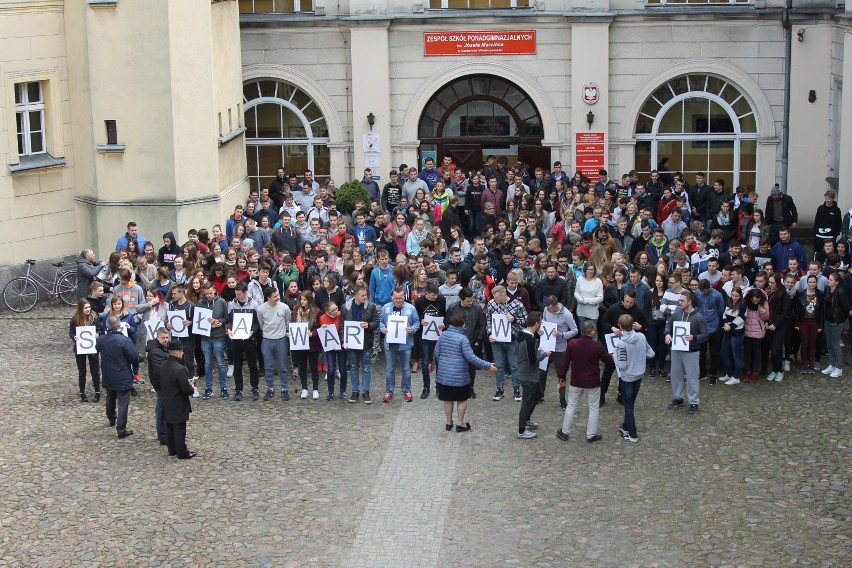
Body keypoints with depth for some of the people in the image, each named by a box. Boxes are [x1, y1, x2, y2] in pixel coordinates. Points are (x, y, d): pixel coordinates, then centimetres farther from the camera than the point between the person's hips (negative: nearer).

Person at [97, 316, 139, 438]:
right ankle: (121, 430, 2)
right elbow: (135, 358, -20)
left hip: (107, 377, 6)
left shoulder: (101, 340, -7)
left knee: (110, 399, 27)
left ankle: (112, 419, 48)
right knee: (123, 403, 1)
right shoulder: (125, 340, -24)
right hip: (123, 378, -6)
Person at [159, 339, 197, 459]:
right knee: (180, 430, 2)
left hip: (167, 405, 8)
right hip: (178, 406, -8)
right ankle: (182, 453, 11)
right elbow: (186, 390, -25)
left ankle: (172, 450, 29)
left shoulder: (164, 366, 1)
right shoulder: (180, 369, -27)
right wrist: (191, 387, -2)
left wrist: (187, 382, 7)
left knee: (169, 427, 17)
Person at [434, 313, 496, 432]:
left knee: (448, 399, 15)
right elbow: (470, 357, -20)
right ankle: (460, 423, 15)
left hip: (443, 374, 5)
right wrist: (487, 365, -15)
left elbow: (437, 352, 9)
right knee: (462, 399, 11)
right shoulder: (462, 338, -16)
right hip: (459, 376, -5)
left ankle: (448, 422, 23)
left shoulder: (443, 335, 1)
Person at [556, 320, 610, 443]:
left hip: (576, 381, 2)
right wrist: (612, 356, 24)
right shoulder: (597, 346, -17)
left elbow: (565, 362, -5)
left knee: (571, 406, 16)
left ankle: (564, 432, 24)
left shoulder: (572, 344, -12)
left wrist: (562, 376, 8)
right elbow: (607, 359, 0)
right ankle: (591, 435, 17)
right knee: (594, 408, 13)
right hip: (593, 382, -2)